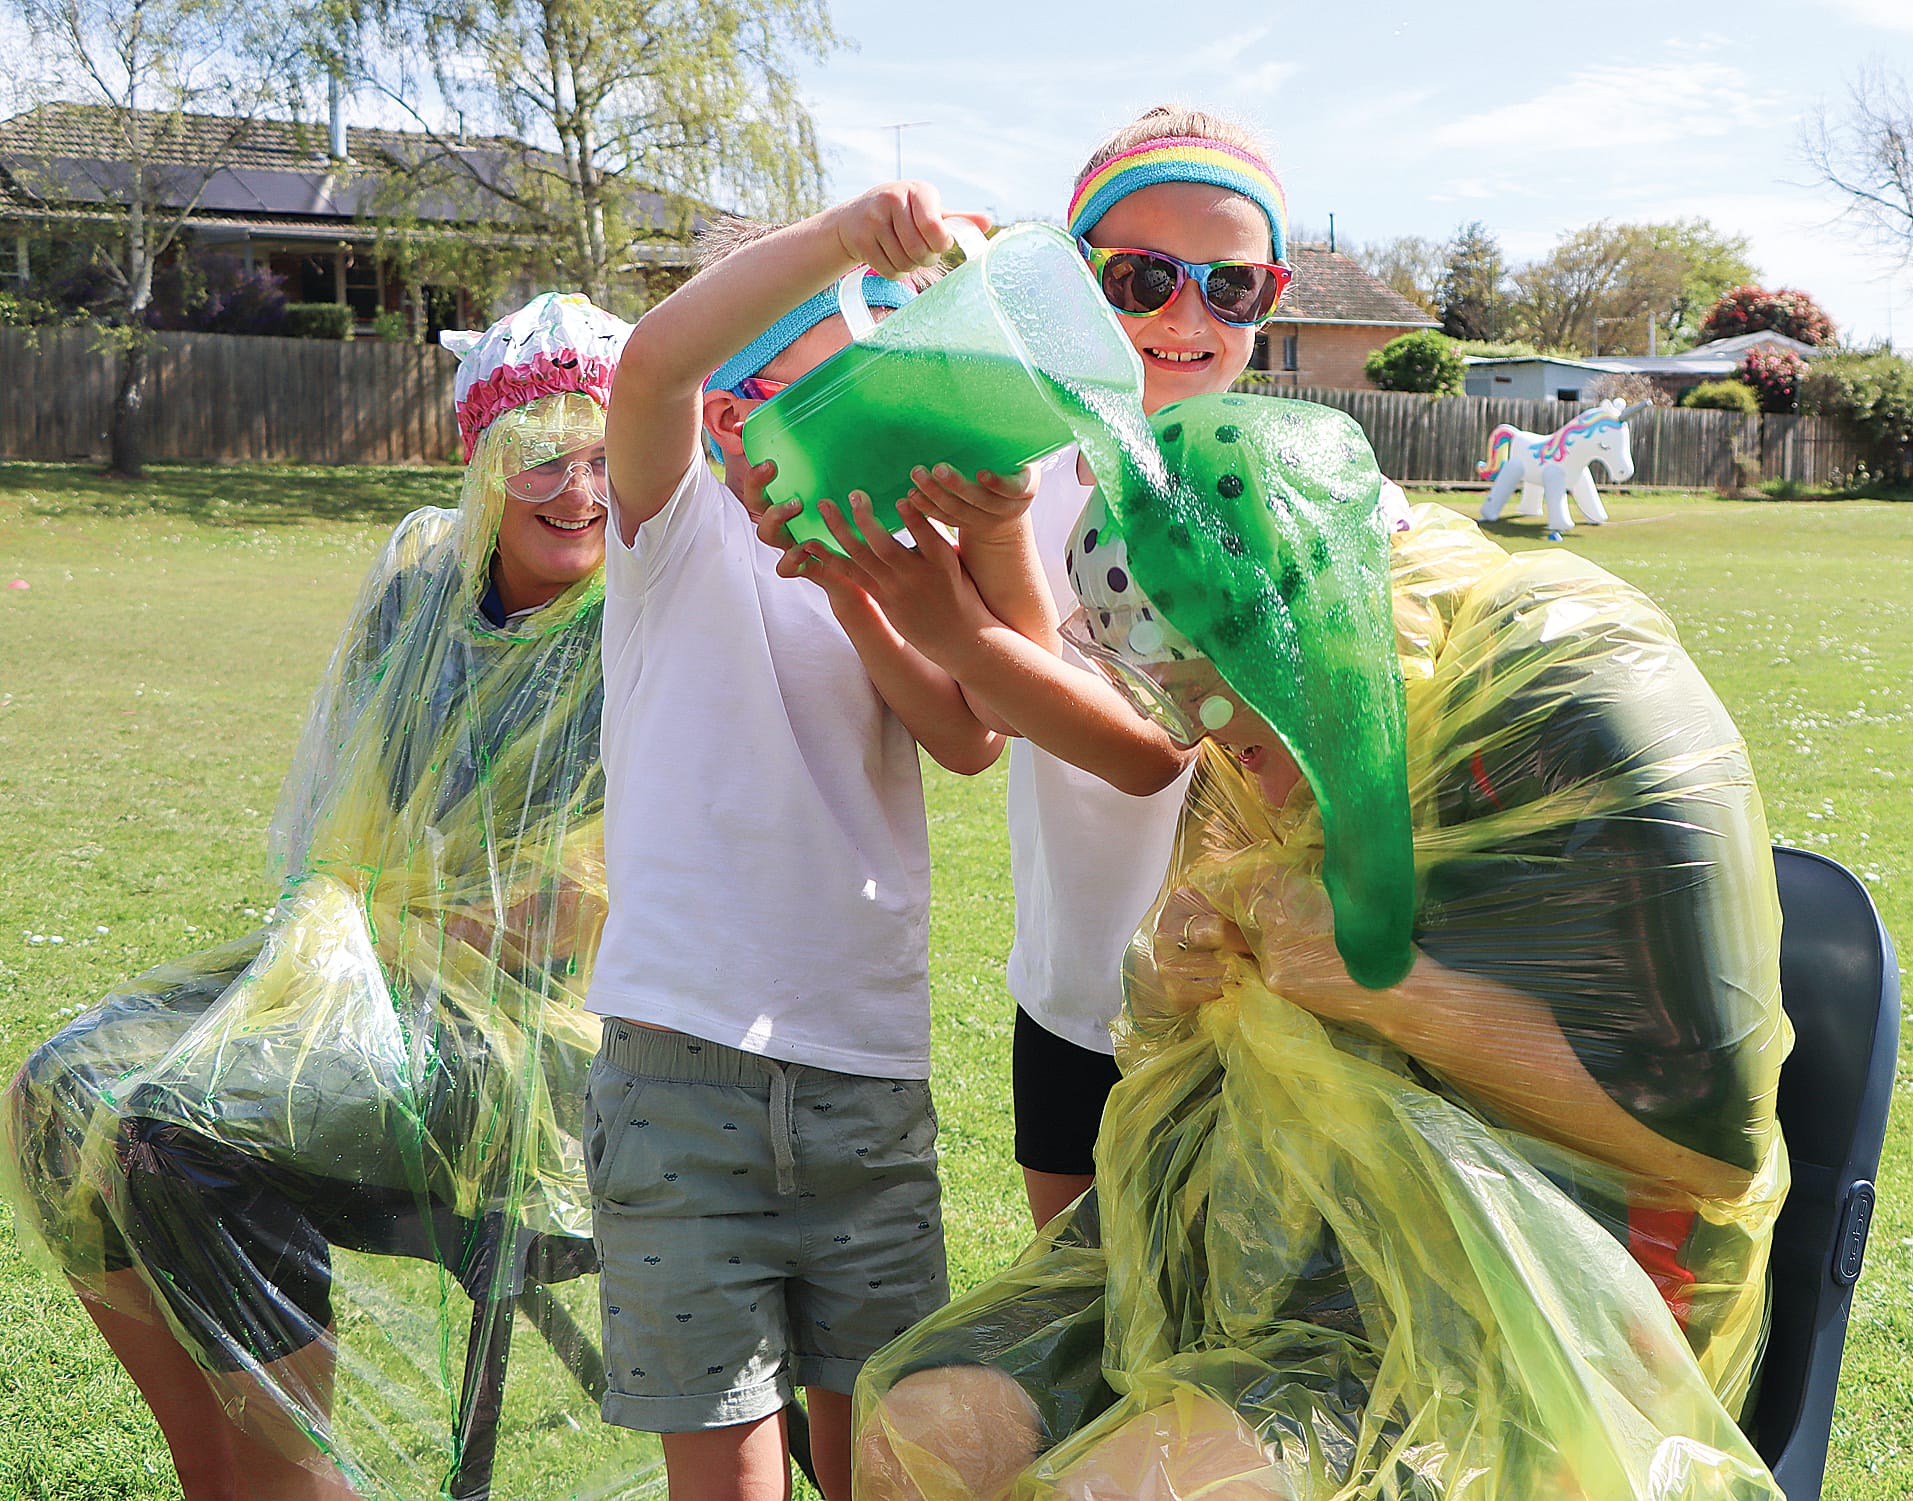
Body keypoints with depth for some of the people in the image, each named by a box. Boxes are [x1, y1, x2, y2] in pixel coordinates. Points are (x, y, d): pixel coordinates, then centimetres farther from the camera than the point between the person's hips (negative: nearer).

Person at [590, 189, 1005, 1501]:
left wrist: (857, 600, -18)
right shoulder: (688, 537, 3)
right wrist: (840, 238, -27)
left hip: (874, 1078, 4)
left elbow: (971, 737, -5)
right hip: (689, 1065, -4)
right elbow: (656, 363, -18)